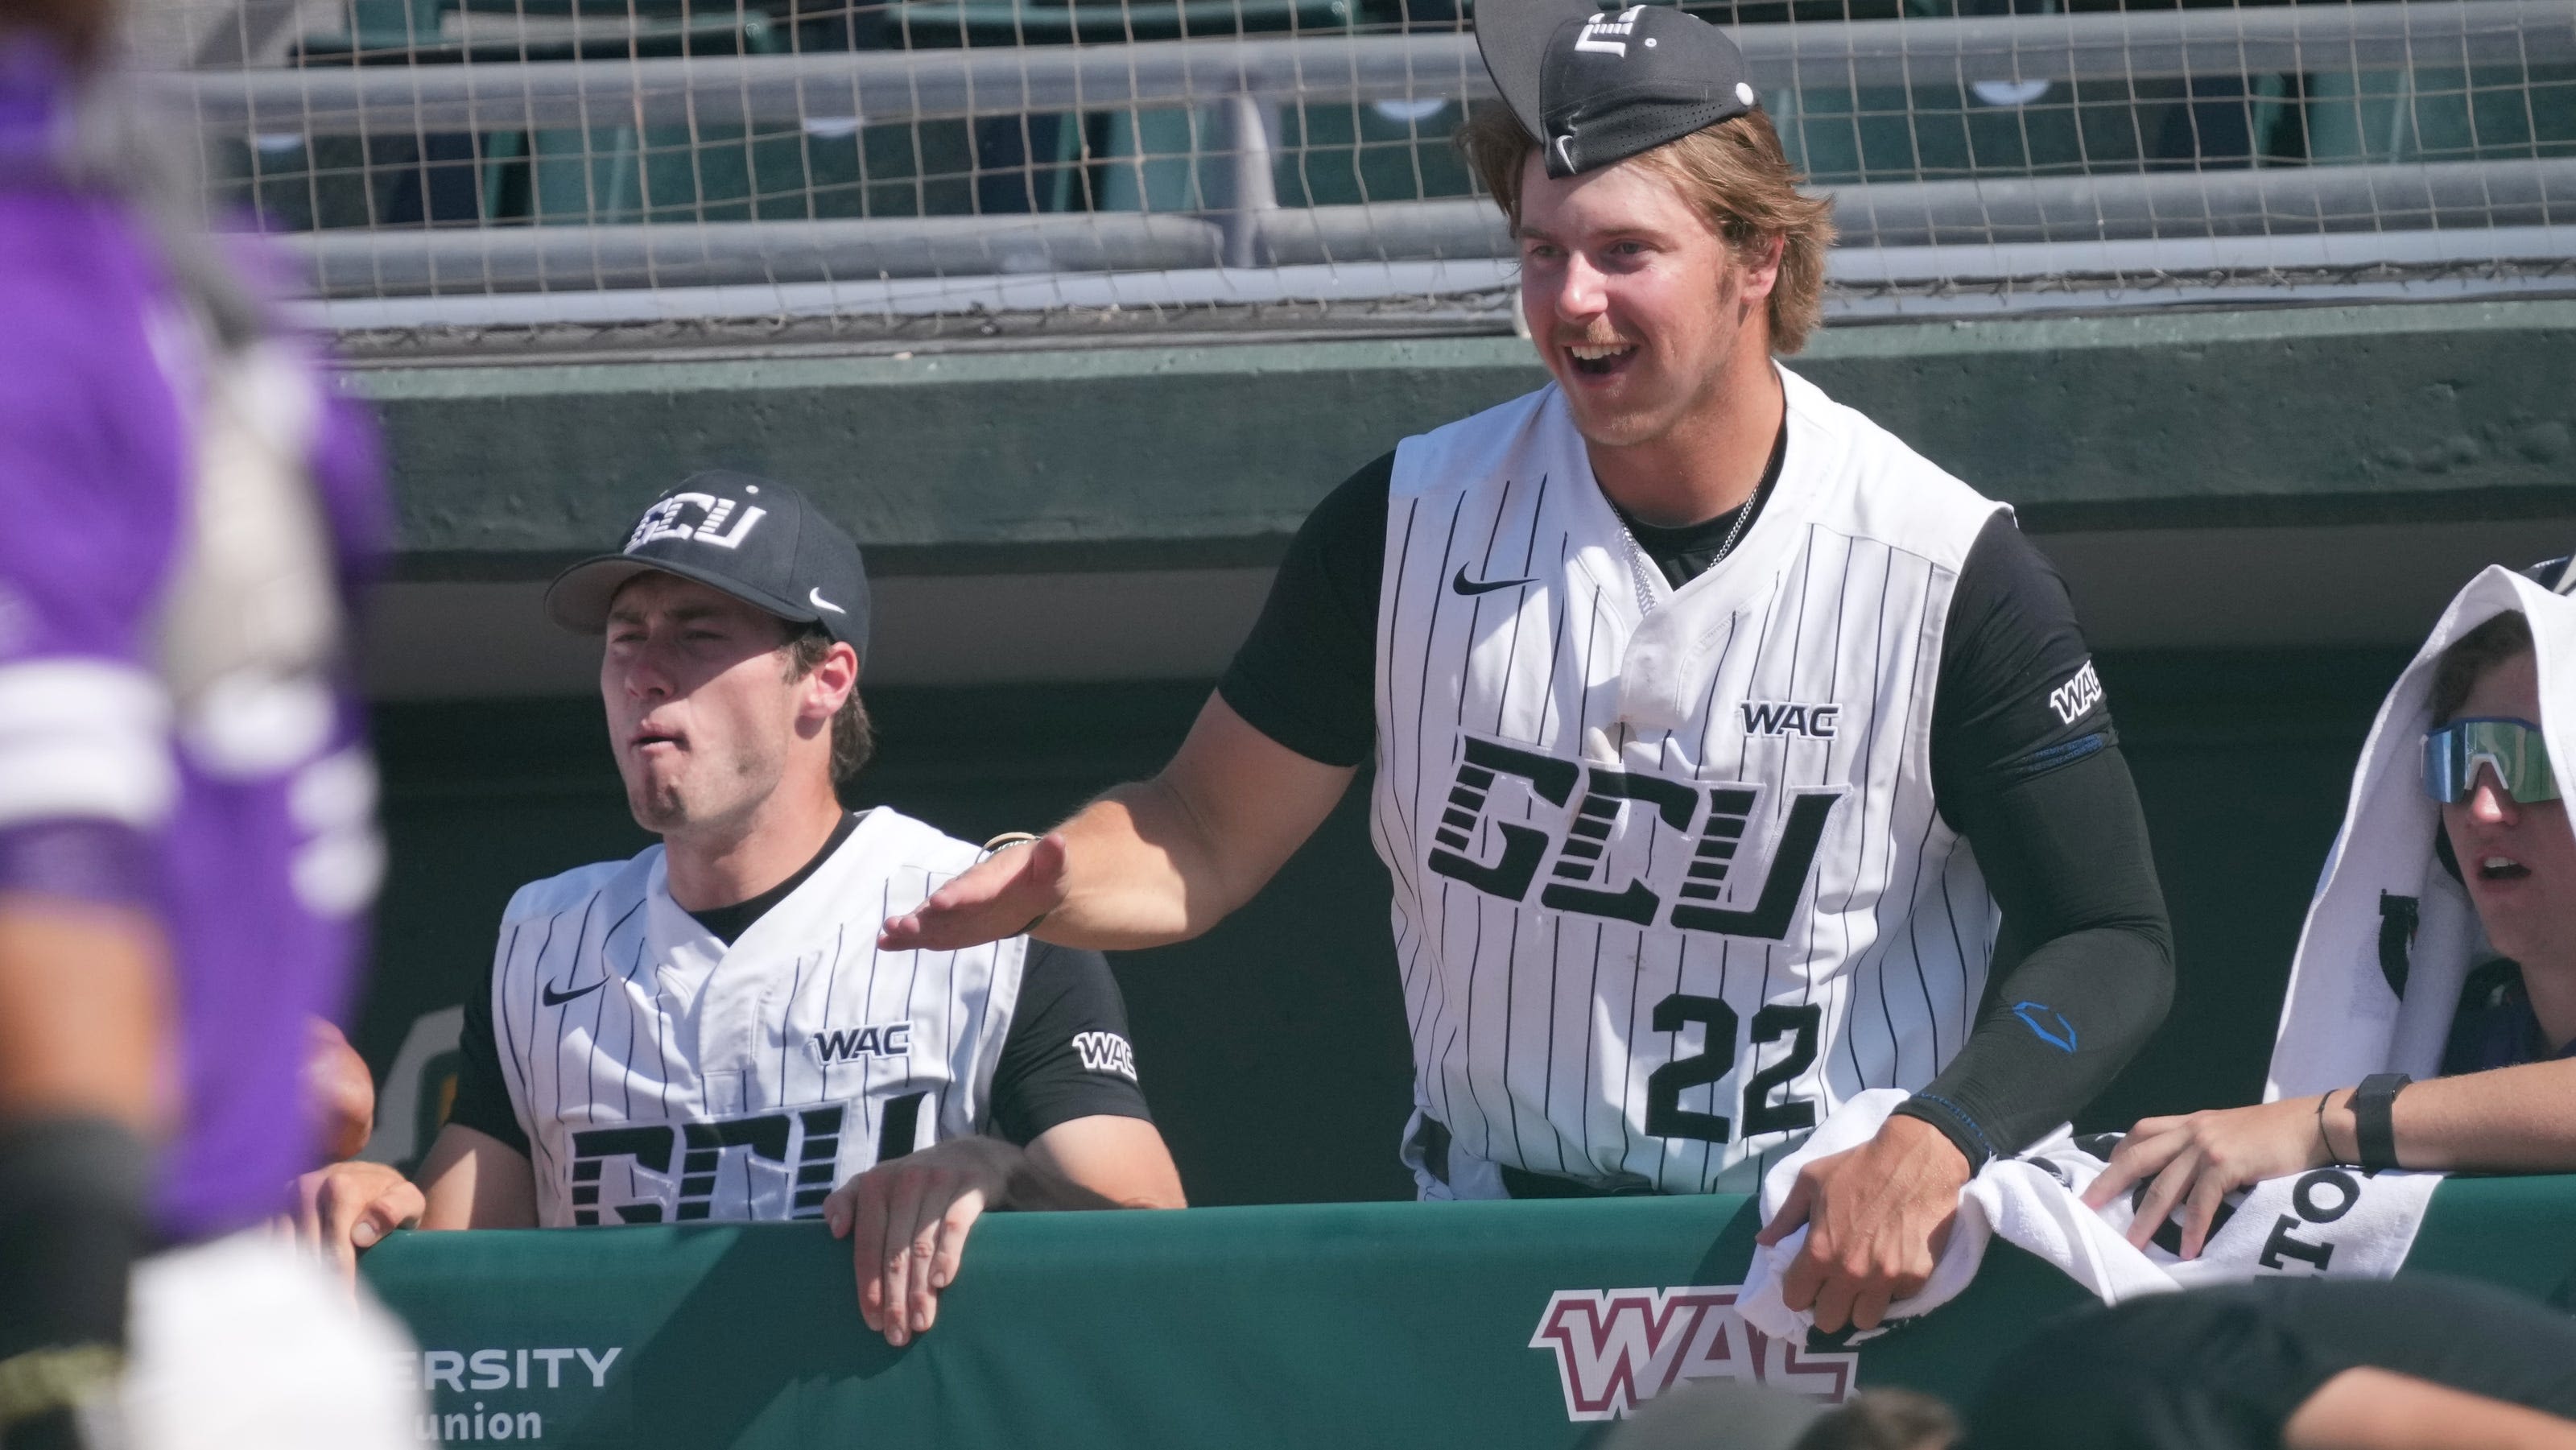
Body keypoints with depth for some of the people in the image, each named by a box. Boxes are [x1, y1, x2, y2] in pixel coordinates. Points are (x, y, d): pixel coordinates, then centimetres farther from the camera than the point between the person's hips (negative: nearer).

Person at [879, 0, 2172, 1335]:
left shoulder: (1948, 575, -6)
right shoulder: (1412, 525, 2)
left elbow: (2110, 942, -4)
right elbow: (1207, 837, 8)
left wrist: (1932, 1145, -22)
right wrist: (1049, 883, -15)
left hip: (1829, 1254, -2)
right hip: (1487, 1253, 2)